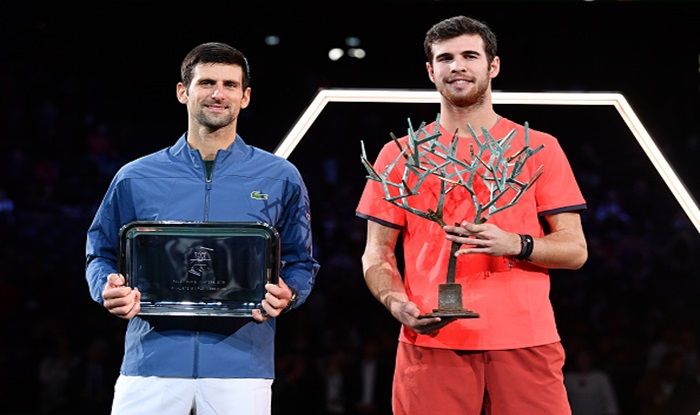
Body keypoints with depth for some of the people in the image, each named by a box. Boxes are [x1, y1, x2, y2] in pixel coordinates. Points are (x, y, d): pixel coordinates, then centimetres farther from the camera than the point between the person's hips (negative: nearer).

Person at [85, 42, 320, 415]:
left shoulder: (280, 178, 8)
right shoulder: (135, 178, 9)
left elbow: (300, 262, 13)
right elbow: (101, 254, 16)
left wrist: (287, 296, -9)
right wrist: (110, 291, -6)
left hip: (241, 360, 0)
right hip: (152, 356, 0)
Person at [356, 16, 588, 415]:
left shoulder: (540, 148, 9)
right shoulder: (400, 154, 11)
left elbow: (575, 249, 6)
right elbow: (377, 254, 12)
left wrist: (515, 244, -13)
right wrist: (396, 302, -9)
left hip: (526, 341, 0)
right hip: (430, 342, 0)